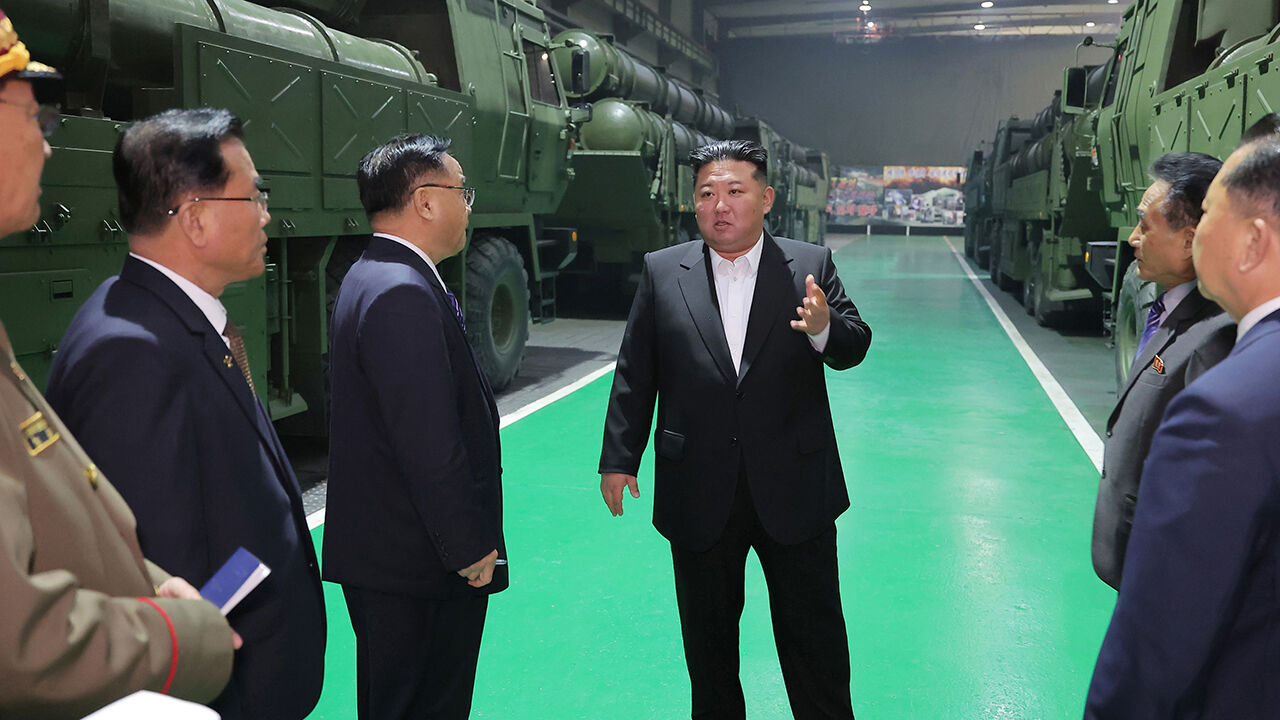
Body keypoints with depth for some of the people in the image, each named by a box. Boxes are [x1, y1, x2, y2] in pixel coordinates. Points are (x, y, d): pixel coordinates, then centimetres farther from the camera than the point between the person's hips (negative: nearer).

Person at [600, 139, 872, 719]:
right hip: (700, 497, 1)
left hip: (794, 491, 0)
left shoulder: (810, 265, -1)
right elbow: (635, 374, 2)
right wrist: (618, 459, 1)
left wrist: (824, 328, -30)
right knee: (708, 637, 18)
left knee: (815, 634, 14)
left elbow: (854, 347, -7)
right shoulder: (662, 271, 0)